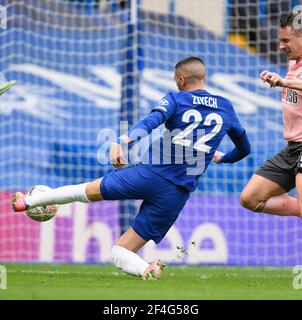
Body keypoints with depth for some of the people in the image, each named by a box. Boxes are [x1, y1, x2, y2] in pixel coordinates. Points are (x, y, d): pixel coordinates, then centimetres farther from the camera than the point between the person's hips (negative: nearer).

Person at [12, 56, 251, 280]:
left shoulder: (175, 99, 3)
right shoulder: (226, 108, 14)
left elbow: (150, 122, -19)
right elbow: (244, 149, 29)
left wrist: (123, 141, -34)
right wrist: (221, 158, 50)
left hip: (150, 174, -3)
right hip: (178, 195, 3)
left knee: (88, 191, 25)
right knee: (119, 251, 10)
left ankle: (28, 201, 31)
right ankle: (144, 268, -20)